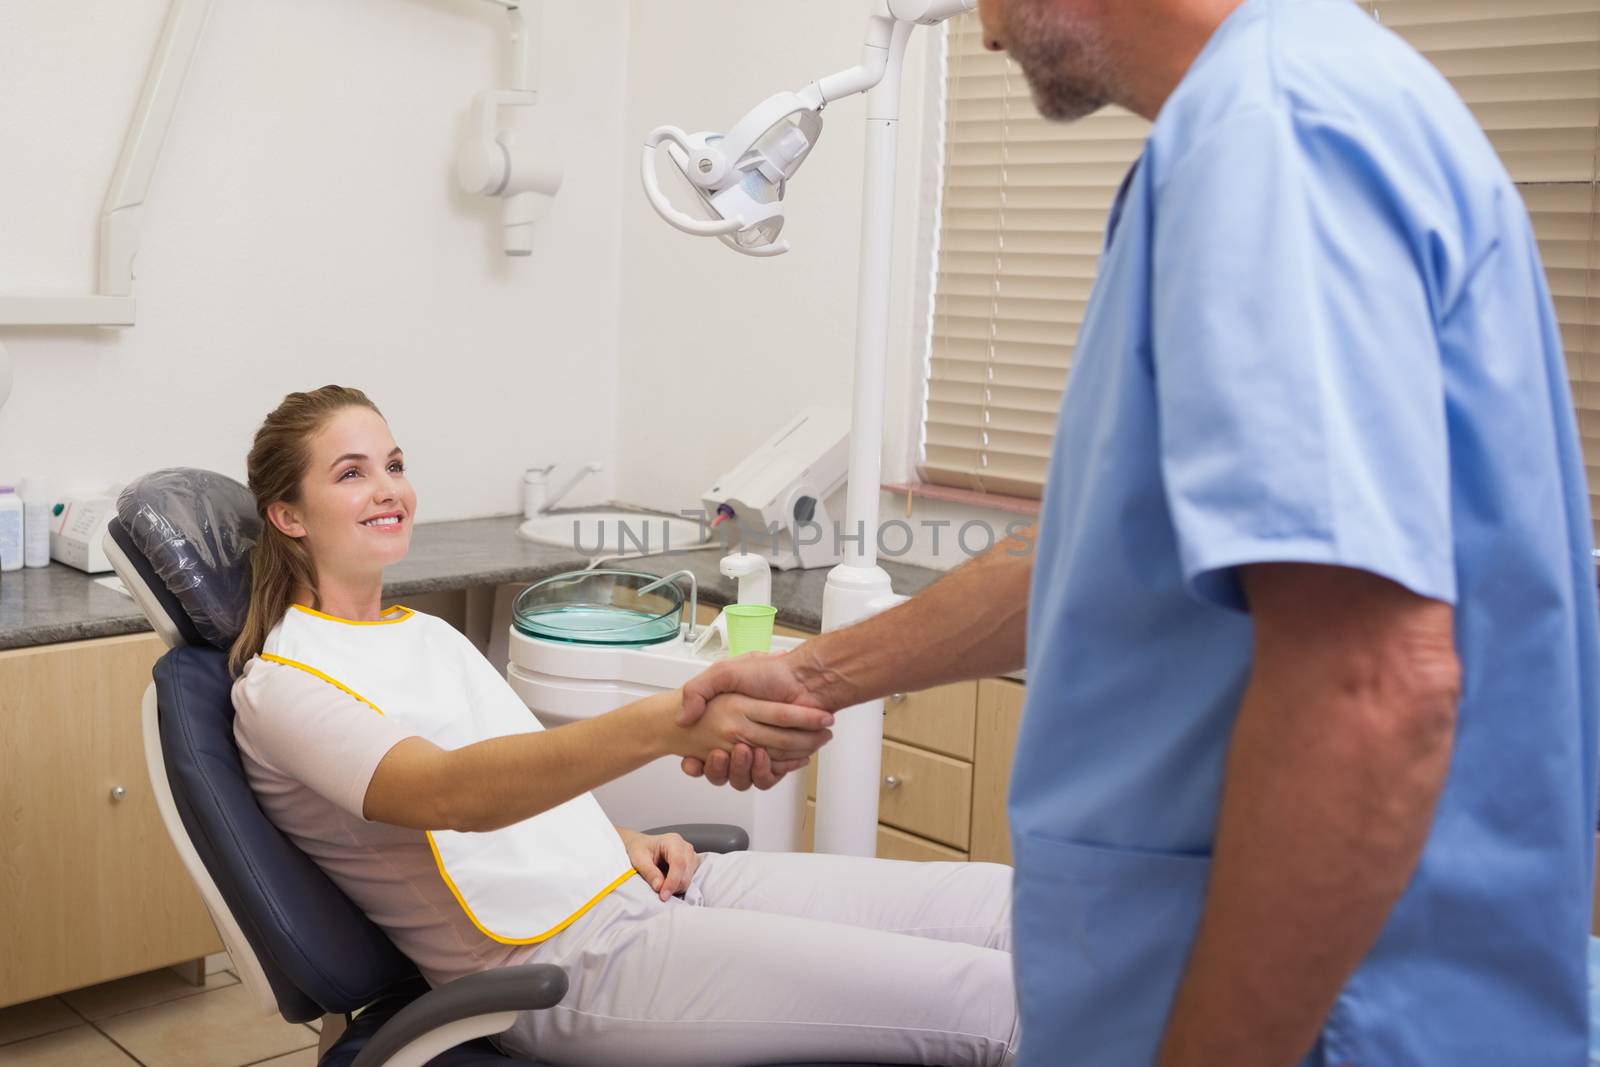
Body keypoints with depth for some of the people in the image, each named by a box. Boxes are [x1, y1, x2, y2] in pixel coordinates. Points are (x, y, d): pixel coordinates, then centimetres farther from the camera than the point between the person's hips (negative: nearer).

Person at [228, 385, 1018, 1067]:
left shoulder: (428, 633, 19)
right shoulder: (284, 685, -7)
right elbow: (451, 792, -26)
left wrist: (621, 839, 5)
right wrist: (665, 725, -42)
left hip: (641, 883, 8)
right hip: (567, 962, -8)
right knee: (997, 999, -20)